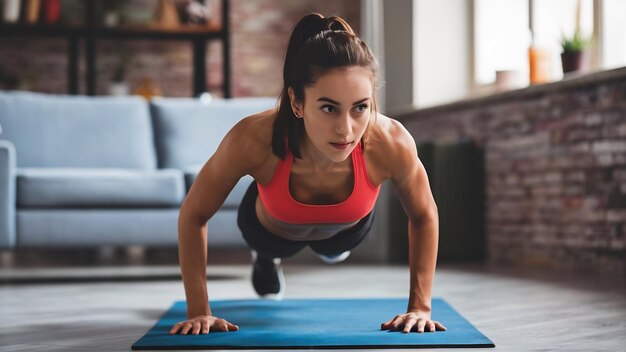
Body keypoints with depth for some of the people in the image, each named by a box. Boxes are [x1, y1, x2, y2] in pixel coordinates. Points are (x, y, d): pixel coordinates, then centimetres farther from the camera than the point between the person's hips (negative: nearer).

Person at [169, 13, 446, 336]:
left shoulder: (391, 143, -42)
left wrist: (420, 306, -16)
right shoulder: (253, 139, -45)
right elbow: (193, 215, -25)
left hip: (346, 229, 2)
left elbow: (424, 216, -18)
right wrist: (199, 311, -24)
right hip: (271, 229, -2)